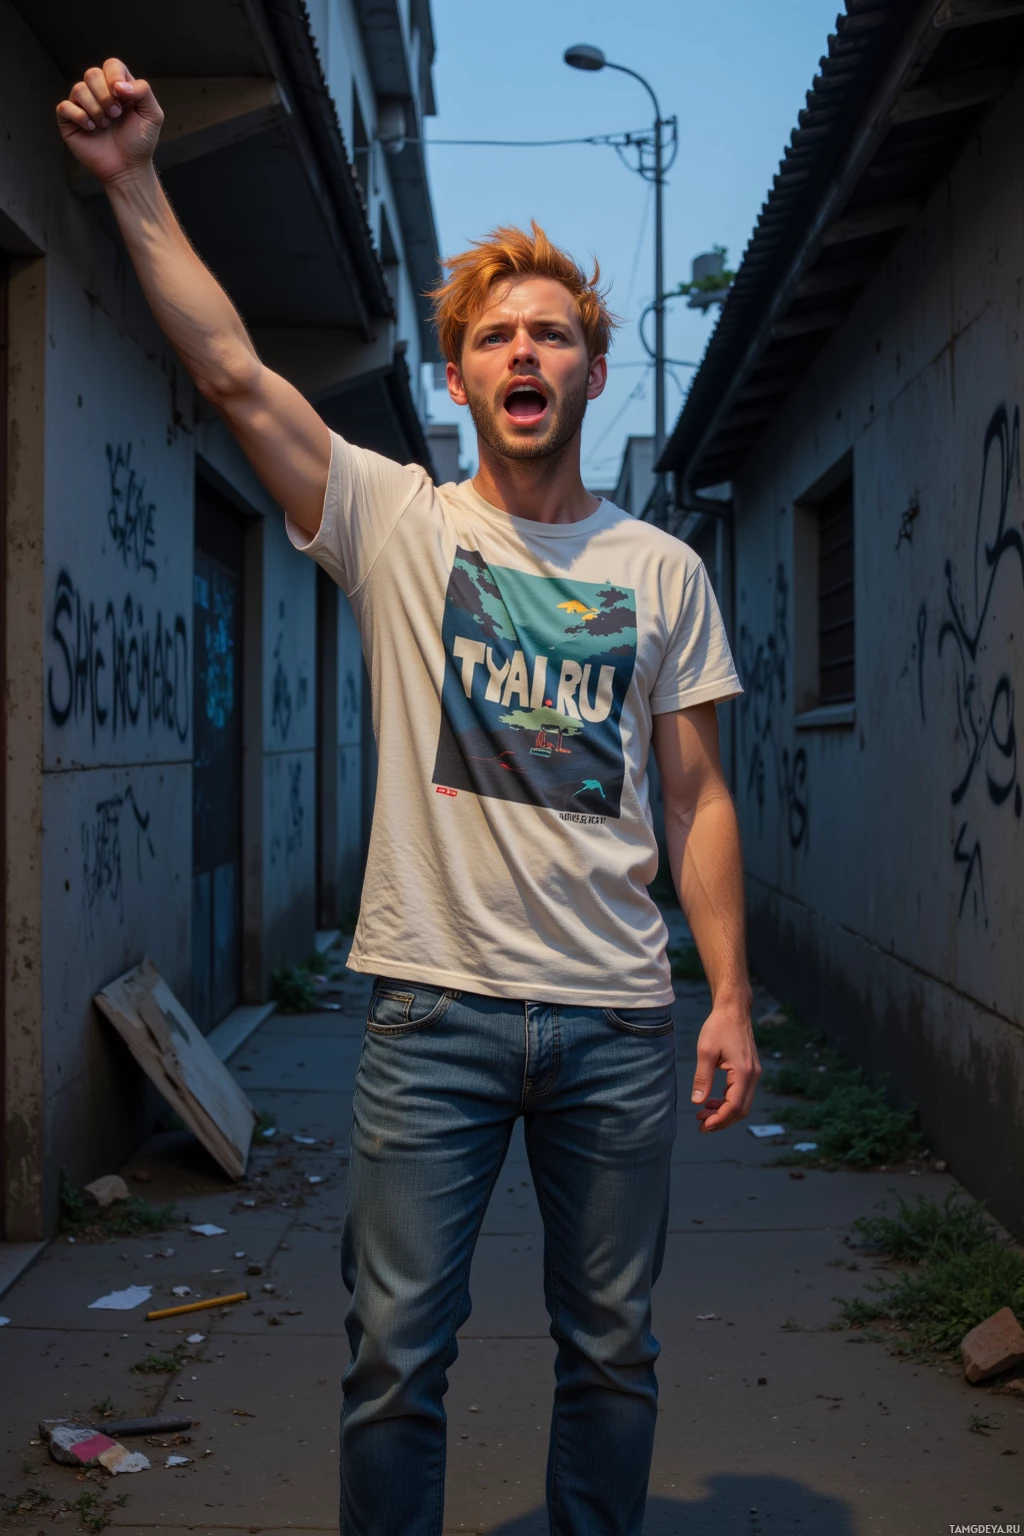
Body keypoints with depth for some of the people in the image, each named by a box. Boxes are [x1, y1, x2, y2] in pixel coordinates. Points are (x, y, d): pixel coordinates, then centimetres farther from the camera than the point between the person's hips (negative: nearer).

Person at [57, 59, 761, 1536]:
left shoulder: (664, 570, 6)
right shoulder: (398, 523, 2)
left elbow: (698, 800, 6)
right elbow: (230, 370, -8)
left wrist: (731, 1000, 0)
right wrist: (134, 184, -14)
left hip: (616, 1016, 2)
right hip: (435, 1008, -1)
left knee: (611, 1351, 13)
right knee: (396, 1355, 5)